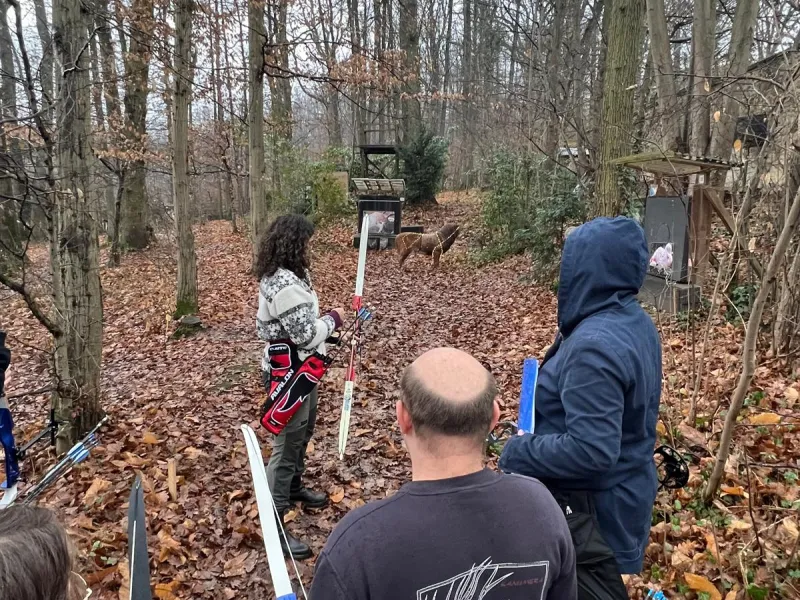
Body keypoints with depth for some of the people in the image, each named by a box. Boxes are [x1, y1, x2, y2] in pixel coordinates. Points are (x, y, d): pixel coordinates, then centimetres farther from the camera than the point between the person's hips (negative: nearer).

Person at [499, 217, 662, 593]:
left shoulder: (594, 346, -30)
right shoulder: (637, 324, 1)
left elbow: (591, 450, -33)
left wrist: (519, 453, -19)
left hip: (593, 507, -9)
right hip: (627, 492, 9)